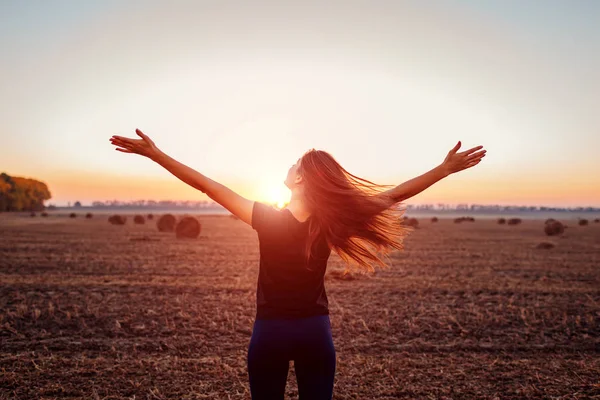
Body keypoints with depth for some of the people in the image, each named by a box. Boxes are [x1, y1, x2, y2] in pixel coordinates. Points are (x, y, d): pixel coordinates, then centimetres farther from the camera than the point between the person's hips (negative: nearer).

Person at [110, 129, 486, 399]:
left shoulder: (265, 218, -16)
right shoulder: (330, 224, -12)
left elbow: (207, 185, -12)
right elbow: (395, 194, -7)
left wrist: (155, 153, -4)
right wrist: (446, 168, 1)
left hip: (270, 331, -1)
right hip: (315, 330, 2)